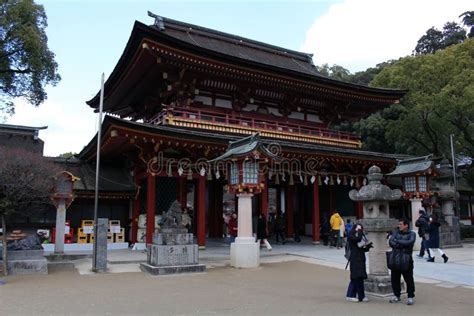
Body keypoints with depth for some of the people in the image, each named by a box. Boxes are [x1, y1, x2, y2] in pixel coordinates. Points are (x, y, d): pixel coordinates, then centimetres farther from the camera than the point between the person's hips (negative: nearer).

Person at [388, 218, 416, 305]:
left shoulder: (412, 234, 2)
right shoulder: (395, 233, 11)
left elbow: (410, 242, -18)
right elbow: (390, 242, -5)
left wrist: (397, 241, -13)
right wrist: (402, 245, -17)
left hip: (406, 259, -4)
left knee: (409, 279, -1)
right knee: (394, 278, 9)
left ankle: (411, 297, 12)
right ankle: (396, 296, 23)